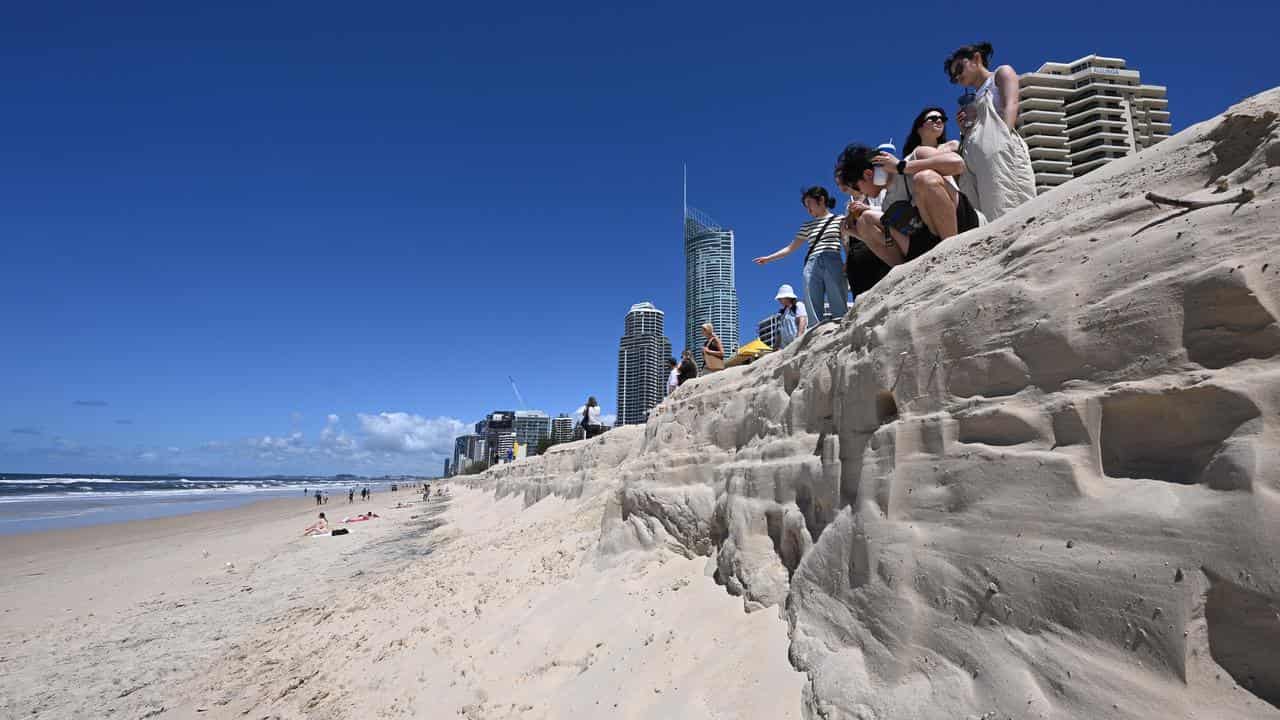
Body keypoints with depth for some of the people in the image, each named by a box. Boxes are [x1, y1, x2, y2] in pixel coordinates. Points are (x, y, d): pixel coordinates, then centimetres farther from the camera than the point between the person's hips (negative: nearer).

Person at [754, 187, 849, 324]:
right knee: (815, 316, -6)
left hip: (833, 265, -3)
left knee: (839, 312, -11)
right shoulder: (807, 226, 22)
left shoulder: (840, 219, 12)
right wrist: (768, 258, 19)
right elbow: (791, 248, 23)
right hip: (811, 268, 3)